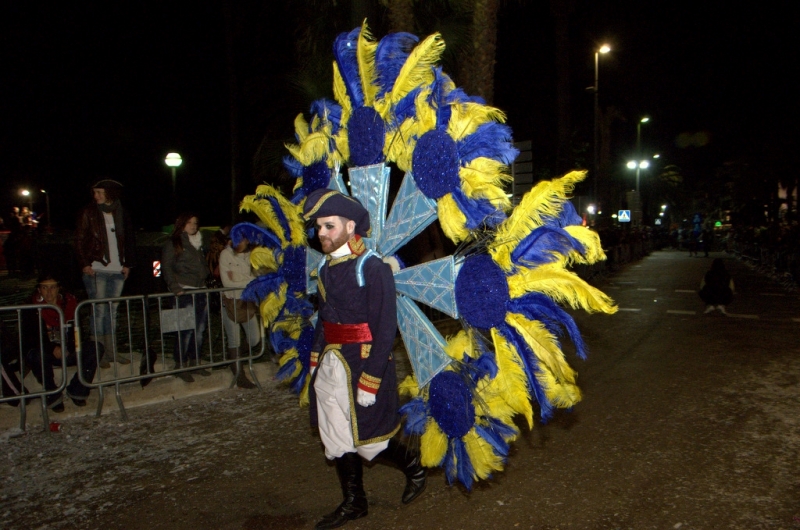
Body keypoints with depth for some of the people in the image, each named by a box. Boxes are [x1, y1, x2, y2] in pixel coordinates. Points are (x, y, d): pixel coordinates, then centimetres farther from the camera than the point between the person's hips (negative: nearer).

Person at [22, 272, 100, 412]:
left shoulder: (69, 302, 0)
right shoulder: (32, 308, -8)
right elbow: (30, 338, -13)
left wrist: (68, 348, -17)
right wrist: (52, 349, -29)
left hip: (68, 352, 3)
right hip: (46, 354, -2)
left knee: (95, 348, -21)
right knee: (35, 356, -37)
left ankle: (76, 390, -7)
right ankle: (53, 395, -14)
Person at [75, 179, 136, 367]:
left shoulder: (122, 213, 11)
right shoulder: (88, 214, 2)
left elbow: (130, 240, 13)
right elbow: (80, 240, 0)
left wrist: (128, 264, 5)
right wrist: (85, 264, -10)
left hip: (117, 270, 3)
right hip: (96, 270, -3)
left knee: (112, 311, 9)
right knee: (99, 311, -3)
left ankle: (111, 351, 16)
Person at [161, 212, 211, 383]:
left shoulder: (200, 243, 20)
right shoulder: (173, 243, 0)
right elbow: (167, 267, -7)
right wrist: (175, 287, -17)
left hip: (201, 290, 7)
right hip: (185, 292, -6)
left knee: (200, 329, 8)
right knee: (187, 329, -9)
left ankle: (195, 362, 17)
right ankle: (180, 365, 1)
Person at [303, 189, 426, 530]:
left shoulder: (373, 268, -16)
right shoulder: (328, 268, 7)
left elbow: (385, 330, -18)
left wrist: (369, 382, -20)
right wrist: (315, 365, 13)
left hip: (362, 365, -7)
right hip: (330, 367, 7)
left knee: (366, 440, 5)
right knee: (337, 440, 15)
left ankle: (414, 469, 32)